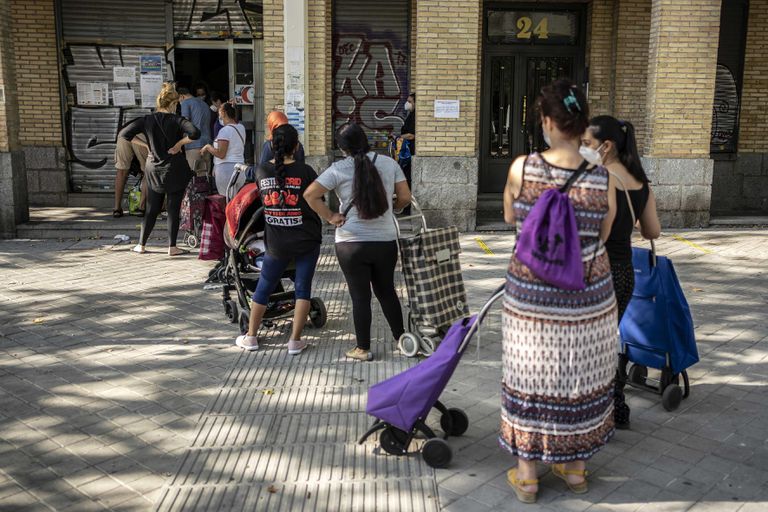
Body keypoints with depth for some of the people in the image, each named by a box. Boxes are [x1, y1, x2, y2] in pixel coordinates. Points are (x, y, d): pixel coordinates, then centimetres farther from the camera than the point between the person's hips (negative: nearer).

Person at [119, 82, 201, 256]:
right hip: (175, 170, -4)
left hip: (154, 171, 4)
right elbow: (195, 133, -27)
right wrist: (179, 143, -13)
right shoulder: (177, 120, -10)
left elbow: (123, 134, 0)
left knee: (151, 209, 13)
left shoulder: (147, 120, 1)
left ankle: (141, 245, 17)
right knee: (173, 209, 3)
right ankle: (172, 247, 5)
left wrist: (146, 145, 5)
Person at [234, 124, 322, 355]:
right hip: (306, 241, -2)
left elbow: (263, 197, 9)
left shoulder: (261, 171, -3)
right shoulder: (305, 171, -11)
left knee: (263, 288, 16)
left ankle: (251, 336, 26)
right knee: (303, 288, 7)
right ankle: (295, 340, 6)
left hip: (276, 243, 3)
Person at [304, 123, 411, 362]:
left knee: (360, 297, 6)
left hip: (351, 243, -3)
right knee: (387, 291, 19)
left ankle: (363, 349, 14)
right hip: (385, 241, 3)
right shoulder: (389, 163, 0)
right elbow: (405, 197, 2)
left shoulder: (339, 169, -7)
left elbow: (310, 195, -11)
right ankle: (401, 338, 30)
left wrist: (330, 217, -3)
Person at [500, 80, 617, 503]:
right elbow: (601, 237, 2)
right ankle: (575, 467, 34)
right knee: (580, 377, 17)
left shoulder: (522, 168, -14)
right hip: (588, 295, 1)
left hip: (532, 294, -1)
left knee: (530, 376, 12)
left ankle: (526, 474, 24)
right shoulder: (603, 179, -10)